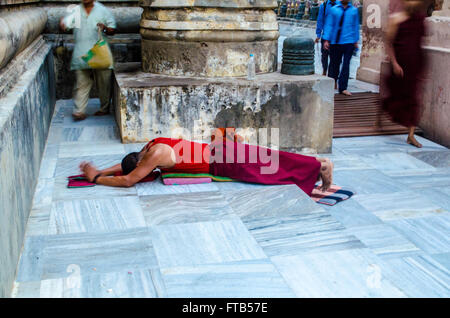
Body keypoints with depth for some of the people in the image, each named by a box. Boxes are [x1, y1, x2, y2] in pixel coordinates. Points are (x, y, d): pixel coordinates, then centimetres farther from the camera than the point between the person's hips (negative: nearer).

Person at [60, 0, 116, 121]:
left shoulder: (103, 10, 3)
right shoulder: (76, 10, 10)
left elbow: (113, 30, 5)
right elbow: (66, 22, 4)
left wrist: (105, 28, -16)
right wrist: (63, 23, -19)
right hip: (81, 55, 2)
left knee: (103, 84, 7)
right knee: (81, 84, -1)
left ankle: (104, 109, 21)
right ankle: (79, 111, 0)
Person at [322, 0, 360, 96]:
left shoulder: (354, 10, 8)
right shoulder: (334, 9, 5)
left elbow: (356, 26, 11)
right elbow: (329, 24, 3)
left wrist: (356, 41, 10)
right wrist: (326, 40, -4)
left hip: (349, 42, 0)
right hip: (335, 42, 0)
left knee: (346, 64, -5)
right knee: (334, 63, 9)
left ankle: (343, 88, -2)